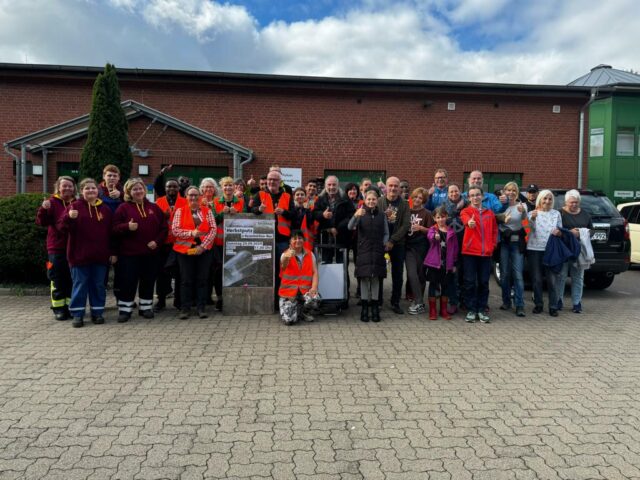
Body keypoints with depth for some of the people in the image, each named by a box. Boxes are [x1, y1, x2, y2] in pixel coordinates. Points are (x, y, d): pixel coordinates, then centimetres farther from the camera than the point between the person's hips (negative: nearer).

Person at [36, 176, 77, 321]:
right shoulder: (53, 202, -3)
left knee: (72, 279, 10)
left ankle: (71, 306, 20)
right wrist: (44, 209, -26)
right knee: (58, 280, 4)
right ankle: (59, 308, 12)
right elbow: (42, 222, -9)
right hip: (57, 247, -3)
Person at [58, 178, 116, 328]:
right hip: (79, 254, -2)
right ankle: (77, 315, 12)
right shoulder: (74, 206, 0)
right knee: (79, 285, 4)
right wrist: (69, 217, -27)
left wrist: (113, 252, 6)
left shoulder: (105, 209, 8)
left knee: (98, 285, 9)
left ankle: (97, 312, 19)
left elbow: (111, 232, 9)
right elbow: (61, 227, -6)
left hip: (100, 255, 2)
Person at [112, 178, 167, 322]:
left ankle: (146, 308, 24)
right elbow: (115, 228, -4)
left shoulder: (154, 207, 8)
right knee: (128, 282, 1)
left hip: (151, 252, 3)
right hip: (129, 253, -3)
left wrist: (157, 241, -7)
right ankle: (125, 310, 13)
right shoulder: (123, 208, 0)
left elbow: (163, 227, 8)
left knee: (148, 282, 10)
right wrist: (127, 227, -23)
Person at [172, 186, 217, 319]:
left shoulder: (207, 211, 7)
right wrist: (191, 233, -16)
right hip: (185, 250, -1)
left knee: (202, 279, 5)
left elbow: (213, 230, 0)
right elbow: (175, 230, -4)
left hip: (204, 250, 1)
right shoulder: (180, 211, 4)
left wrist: (203, 245, -10)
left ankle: (201, 307, 13)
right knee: (186, 280, 4)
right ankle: (185, 308, 12)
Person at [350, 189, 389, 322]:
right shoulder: (361, 213, 1)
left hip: (377, 251, 2)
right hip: (364, 251, -2)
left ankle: (375, 309, 11)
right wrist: (356, 216, -34)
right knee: (364, 278, -2)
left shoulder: (382, 215, 8)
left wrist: (383, 244, -5)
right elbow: (350, 227, -16)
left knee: (376, 278, 3)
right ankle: (364, 308, 6)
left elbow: (386, 233, 12)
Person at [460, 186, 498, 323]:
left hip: (486, 253, 3)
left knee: (484, 282, 6)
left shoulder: (490, 213, 12)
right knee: (470, 282, 0)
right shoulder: (466, 211, 0)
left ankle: (482, 310, 15)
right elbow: (465, 219, -25)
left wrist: (492, 245, 6)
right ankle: (471, 310, 8)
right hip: (469, 252, -3)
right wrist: (469, 222, -48)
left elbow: (494, 230, 20)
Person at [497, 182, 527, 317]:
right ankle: (506, 302, 18)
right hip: (503, 243, 2)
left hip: (517, 243, -2)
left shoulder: (522, 205, 1)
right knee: (504, 274, 6)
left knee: (518, 275, -6)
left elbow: (525, 218, -20)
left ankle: (520, 306, -5)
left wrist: (523, 212, -42)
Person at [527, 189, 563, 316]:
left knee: (552, 279, -3)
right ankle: (538, 304, 16)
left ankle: (553, 306, 4)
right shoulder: (532, 213, 6)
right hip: (535, 249, -1)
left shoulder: (556, 214, 13)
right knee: (536, 279, 4)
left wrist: (559, 232, -8)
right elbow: (530, 227, -12)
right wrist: (532, 218, -33)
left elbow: (560, 231, 16)